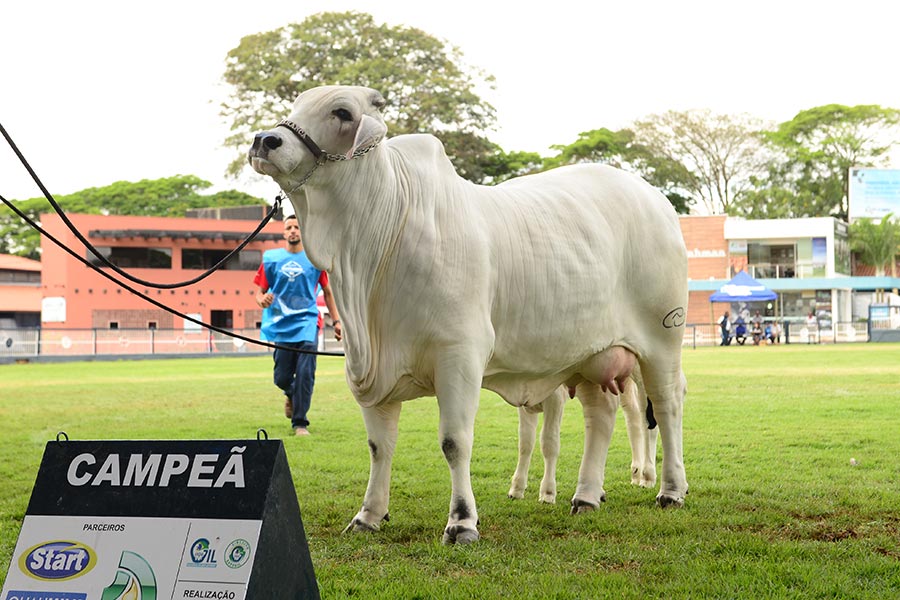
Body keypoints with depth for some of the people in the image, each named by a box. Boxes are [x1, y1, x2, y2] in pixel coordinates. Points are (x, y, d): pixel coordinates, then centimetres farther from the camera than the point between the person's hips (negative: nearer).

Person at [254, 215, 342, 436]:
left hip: (307, 321, -1)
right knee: (282, 378, 3)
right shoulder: (271, 258, 5)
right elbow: (260, 291, 6)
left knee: (305, 372, -13)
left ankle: (300, 423, -5)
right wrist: (262, 300, -18)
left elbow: (327, 291, 13)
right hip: (282, 324, 1)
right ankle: (292, 395, 39)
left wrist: (336, 320, 10)